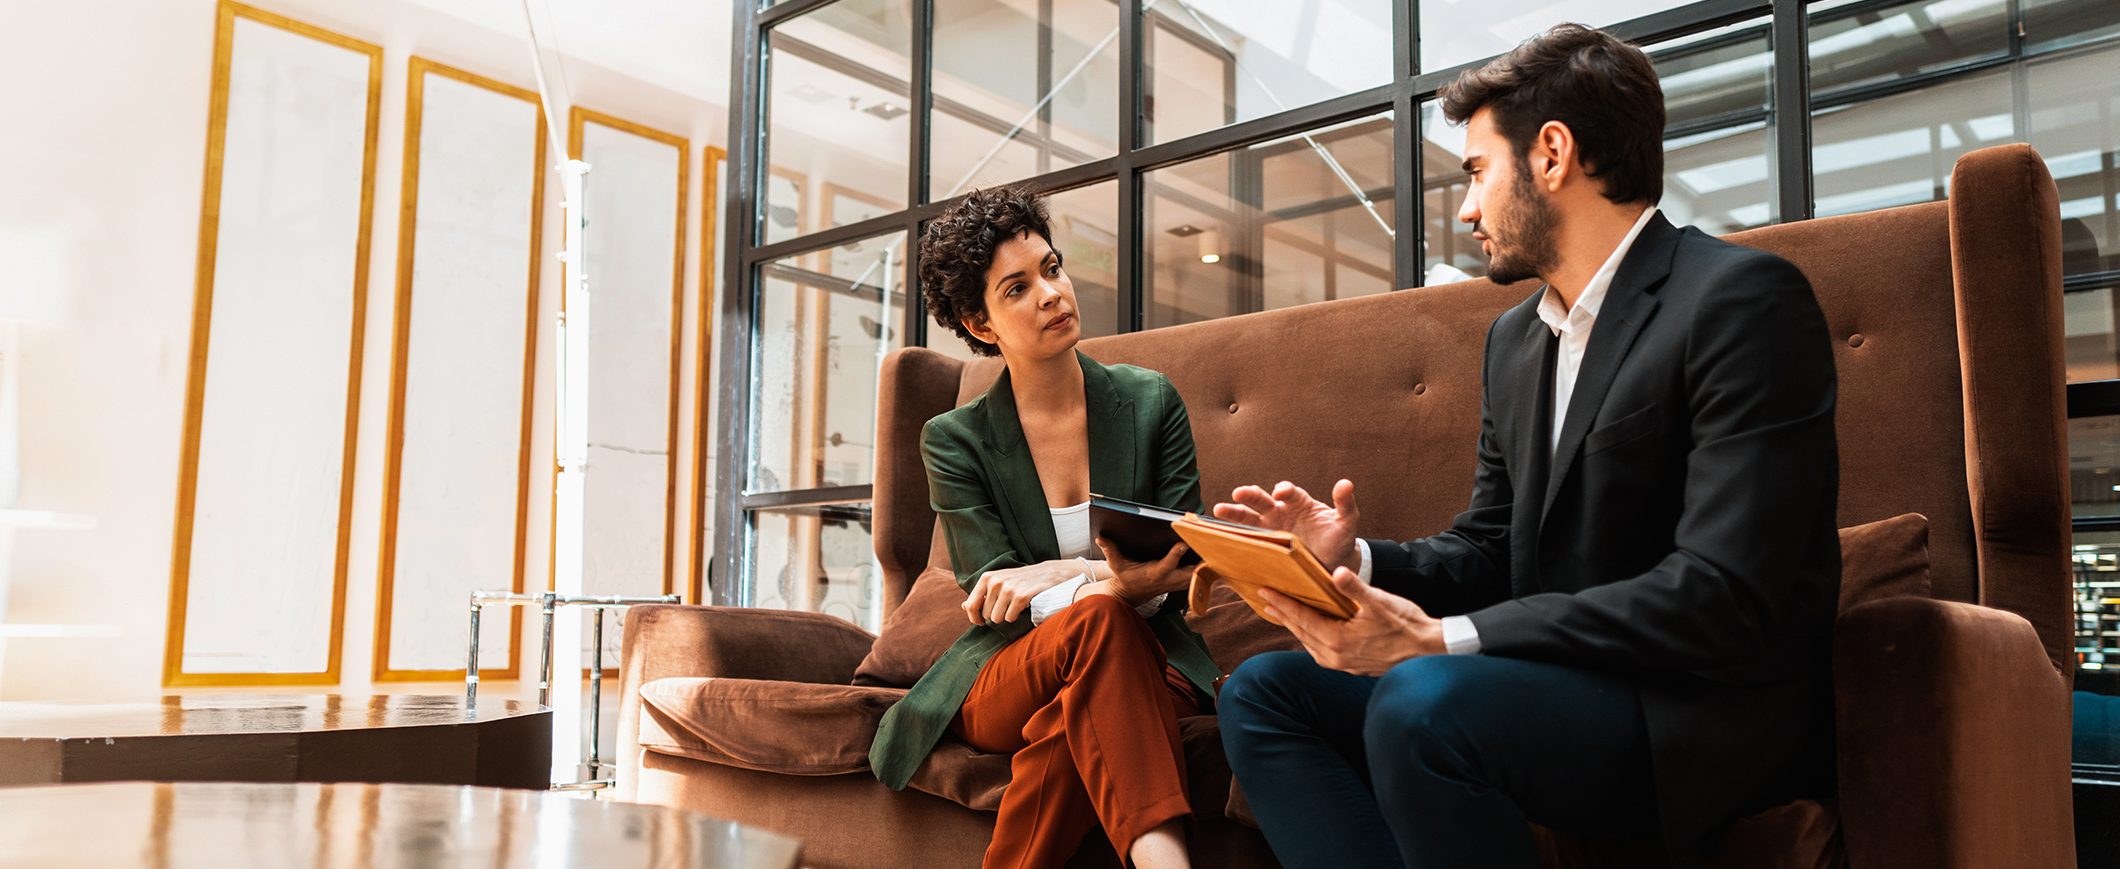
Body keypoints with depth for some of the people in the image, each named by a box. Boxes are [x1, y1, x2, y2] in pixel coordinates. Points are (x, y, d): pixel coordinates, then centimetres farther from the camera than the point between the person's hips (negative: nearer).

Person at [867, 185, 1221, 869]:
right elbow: (997, 600, -9)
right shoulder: (955, 441, 0)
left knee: (1072, 720, -37)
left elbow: (1181, 564, 2)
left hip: (1140, 666, 1)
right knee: (1096, 620, -36)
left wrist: (1056, 573, -18)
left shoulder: (1150, 402, 4)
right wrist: (1113, 582, -29)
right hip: (1002, 678, -1)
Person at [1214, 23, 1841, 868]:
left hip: (1708, 712, -8)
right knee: (1262, 691, -4)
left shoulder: (1742, 298, -12)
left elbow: (1725, 597, -21)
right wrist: (1356, 560, -5)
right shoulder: (1514, 337, 14)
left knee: (1421, 702, -34)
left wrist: (1443, 639, -25)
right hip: (1554, 684, 8)